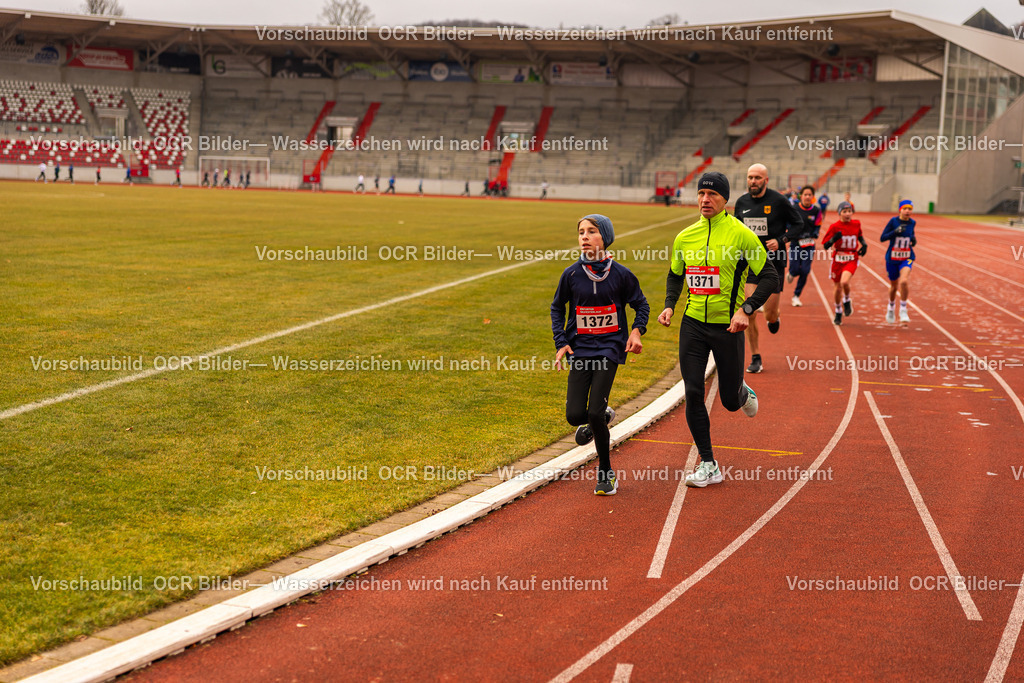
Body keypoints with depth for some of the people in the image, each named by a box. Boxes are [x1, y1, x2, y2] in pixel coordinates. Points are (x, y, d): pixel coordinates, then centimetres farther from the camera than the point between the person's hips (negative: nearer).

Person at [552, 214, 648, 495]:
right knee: (575, 415, -7)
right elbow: (557, 308, 14)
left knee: (595, 412, -13)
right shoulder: (571, 274, -1)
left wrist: (637, 330, -8)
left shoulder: (620, 274, -4)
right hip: (580, 348, 2)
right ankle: (602, 417, 31)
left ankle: (605, 472, 6)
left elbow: (641, 304, 10)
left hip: (609, 348, -2)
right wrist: (560, 342, 3)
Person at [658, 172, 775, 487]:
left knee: (730, 401, 6)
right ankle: (708, 465, 6)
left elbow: (769, 277, -6)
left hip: (728, 325, -3)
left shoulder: (741, 235, -9)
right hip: (693, 323, 3)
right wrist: (669, 305, 2)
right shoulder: (685, 237, 4)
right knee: (693, 394, -5)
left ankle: (742, 392, 46)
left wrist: (746, 309, -18)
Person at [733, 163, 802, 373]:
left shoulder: (779, 201, -8)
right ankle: (755, 358, 4)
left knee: (770, 315, 1)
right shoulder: (742, 202, 3)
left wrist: (780, 240, -14)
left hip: (774, 263, -2)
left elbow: (798, 224, 0)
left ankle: (774, 317, 41)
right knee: (750, 313, -8)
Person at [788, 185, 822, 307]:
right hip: (795, 244, -1)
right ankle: (791, 274, 31)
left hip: (809, 245, 1)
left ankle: (796, 296, 11)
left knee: (805, 272, -5)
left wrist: (814, 235, -12)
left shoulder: (816, 211, 0)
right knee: (795, 270, -9)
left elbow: (818, 226, 9)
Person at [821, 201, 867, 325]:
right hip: (838, 259, 0)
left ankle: (847, 301, 5)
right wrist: (834, 239, -24)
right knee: (837, 288, 9)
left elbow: (860, 236, 24)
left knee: (844, 282, -26)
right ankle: (838, 312, 32)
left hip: (851, 260, 0)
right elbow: (825, 246, -6)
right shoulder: (834, 227, -6)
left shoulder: (856, 224, 2)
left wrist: (864, 245, 5)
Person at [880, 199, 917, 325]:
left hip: (907, 258, 1)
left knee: (904, 281, -25)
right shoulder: (893, 221, -11)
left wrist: (914, 239, 0)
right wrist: (895, 231, -27)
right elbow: (883, 238, -13)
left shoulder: (912, 222, -1)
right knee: (894, 286, 14)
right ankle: (891, 307, 44)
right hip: (892, 258, -1)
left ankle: (903, 310, -10)